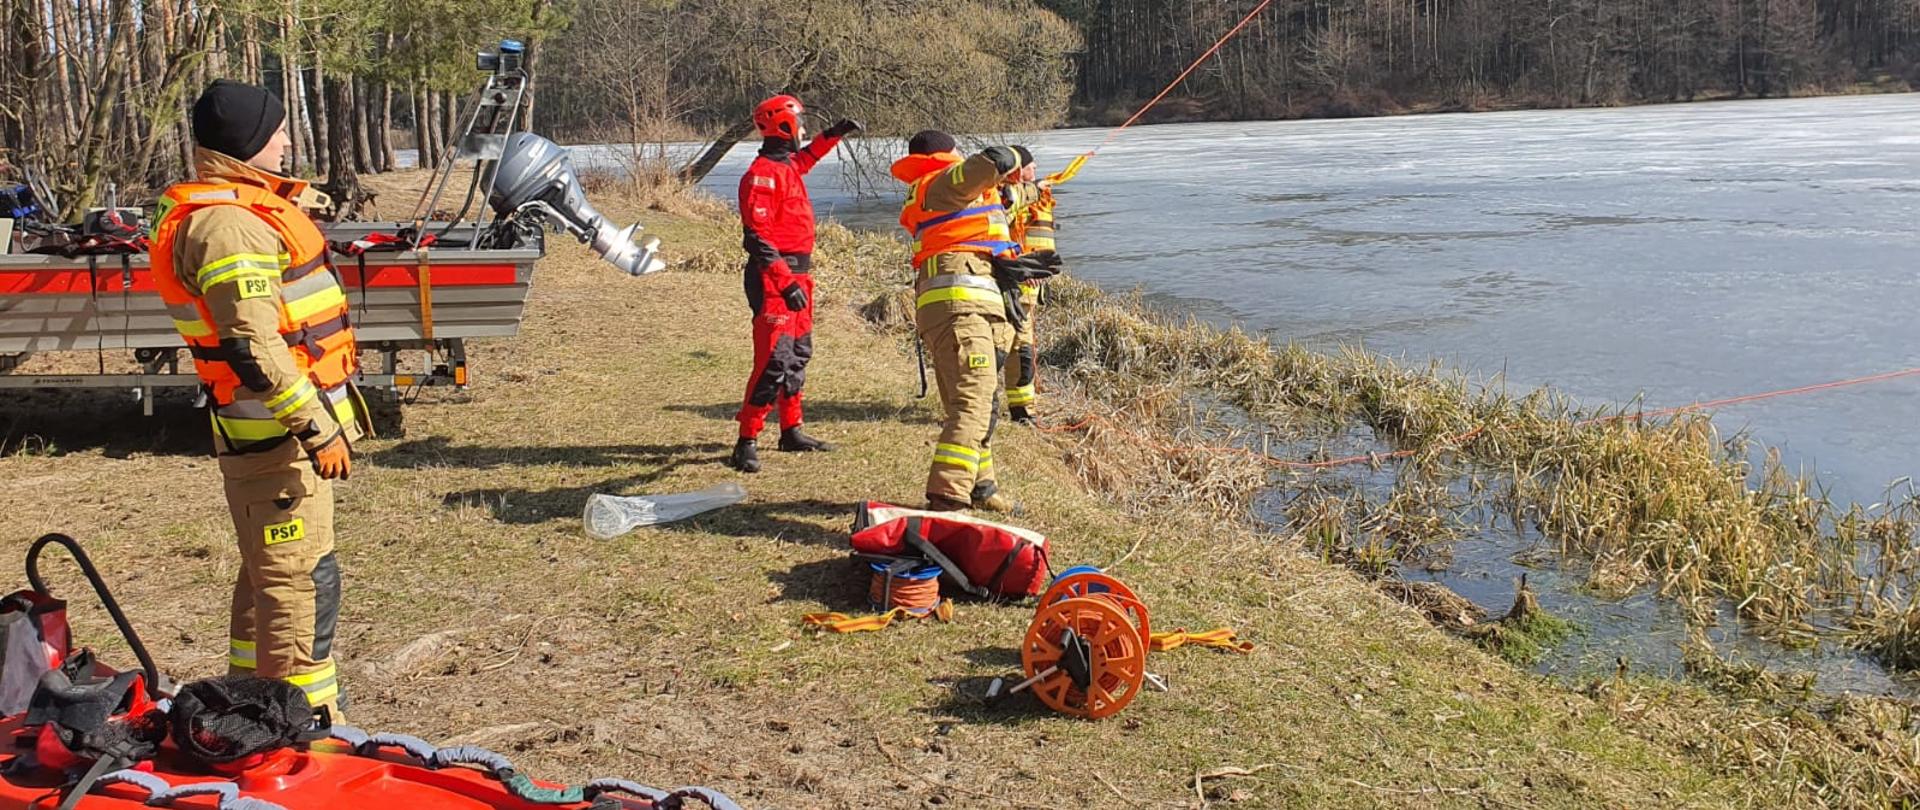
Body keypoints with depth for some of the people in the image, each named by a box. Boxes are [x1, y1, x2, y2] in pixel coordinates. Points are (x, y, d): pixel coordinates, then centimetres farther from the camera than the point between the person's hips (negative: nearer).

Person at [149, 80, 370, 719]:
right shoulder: (230, 225, -19)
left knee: (268, 574, 21)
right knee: (302, 580, -7)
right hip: (277, 434, -11)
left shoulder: (243, 209, 15)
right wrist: (317, 427, -24)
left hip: (284, 428, 11)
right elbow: (253, 347, -25)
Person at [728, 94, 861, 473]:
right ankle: (747, 443, -11)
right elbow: (756, 235, -23)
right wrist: (785, 282, -29)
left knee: (798, 356, 17)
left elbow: (806, 157, 42)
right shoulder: (762, 173, -15)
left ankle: (791, 431, 29)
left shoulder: (787, 166, 14)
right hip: (774, 277, -10)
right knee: (774, 360, -14)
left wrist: (834, 135, 35)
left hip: (796, 276, 10)